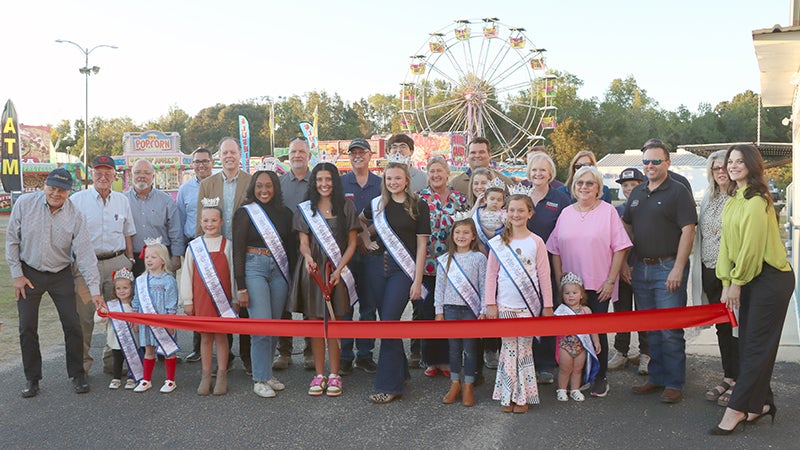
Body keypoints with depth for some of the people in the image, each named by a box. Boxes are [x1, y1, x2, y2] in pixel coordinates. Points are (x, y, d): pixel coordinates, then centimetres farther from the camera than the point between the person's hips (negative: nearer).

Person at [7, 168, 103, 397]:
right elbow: (12, 240, -3)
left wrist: (94, 290, -20)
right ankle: (32, 378, 19)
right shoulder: (24, 204, -12)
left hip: (61, 275, 0)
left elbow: (85, 254, -15)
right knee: (27, 328, 3)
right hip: (29, 273, 0)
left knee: (73, 325, -1)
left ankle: (77, 375, 15)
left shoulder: (76, 216, -14)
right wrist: (17, 275, -4)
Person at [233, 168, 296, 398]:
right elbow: (238, 250, -3)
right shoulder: (245, 213, 0)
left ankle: (266, 372, 19)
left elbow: (291, 247, 14)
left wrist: (292, 278, 7)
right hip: (254, 268, -4)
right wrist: (241, 287, -8)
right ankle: (260, 379, 2)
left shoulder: (285, 213, 10)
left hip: (279, 271, 4)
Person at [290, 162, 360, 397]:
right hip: (312, 270, 1)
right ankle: (319, 375, 13)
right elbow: (303, 241, 2)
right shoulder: (305, 208, 9)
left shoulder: (346, 207, 6)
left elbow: (352, 242, 4)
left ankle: (334, 376, 10)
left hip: (337, 271, -1)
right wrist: (308, 257, -21)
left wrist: (339, 269, -9)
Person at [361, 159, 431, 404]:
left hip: (404, 269, -5)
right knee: (386, 322, 10)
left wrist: (417, 281, -8)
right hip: (379, 266, 5)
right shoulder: (377, 204, 9)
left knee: (389, 322, -12)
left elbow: (421, 245, -4)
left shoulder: (418, 206, -3)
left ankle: (389, 385, -4)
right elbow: (359, 221, 30)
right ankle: (400, 372, 27)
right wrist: (367, 241, 13)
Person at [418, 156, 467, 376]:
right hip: (427, 264, -2)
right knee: (427, 312, 1)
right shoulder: (419, 198, 3)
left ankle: (446, 359, 16)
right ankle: (430, 360, 13)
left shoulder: (460, 199, 8)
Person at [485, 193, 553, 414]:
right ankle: (507, 395, 12)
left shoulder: (536, 242, 0)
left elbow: (544, 275, 2)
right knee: (508, 348, 3)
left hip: (529, 304, -1)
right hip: (505, 305, 1)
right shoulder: (498, 242, 3)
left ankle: (522, 396, 12)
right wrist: (490, 304, 0)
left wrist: (547, 305, 2)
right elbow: (491, 275, 4)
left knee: (524, 348, 3)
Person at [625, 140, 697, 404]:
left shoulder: (678, 192, -5)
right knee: (650, 330, 12)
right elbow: (627, 227, 21)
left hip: (668, 268, -6)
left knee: (670, 331, -4)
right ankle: (657, 378, 23)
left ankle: (674, 384, 6)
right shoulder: (637, 193, 15)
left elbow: (688, 231, -12)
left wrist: (678, 269, -18)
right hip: (640, 269, 6)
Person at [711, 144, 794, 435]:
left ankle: (737, 408, -1)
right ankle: (761, 402, 21)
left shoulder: (757, 201, -16)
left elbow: (752, 246, -19)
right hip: (746, 278, 9)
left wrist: (737, 282, -12)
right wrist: (727, 283, 5)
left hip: (770, 278, -9)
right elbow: (727, 244, 10)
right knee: (748, 343, 10)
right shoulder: (731, 203, 13)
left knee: (757, 345, -3)